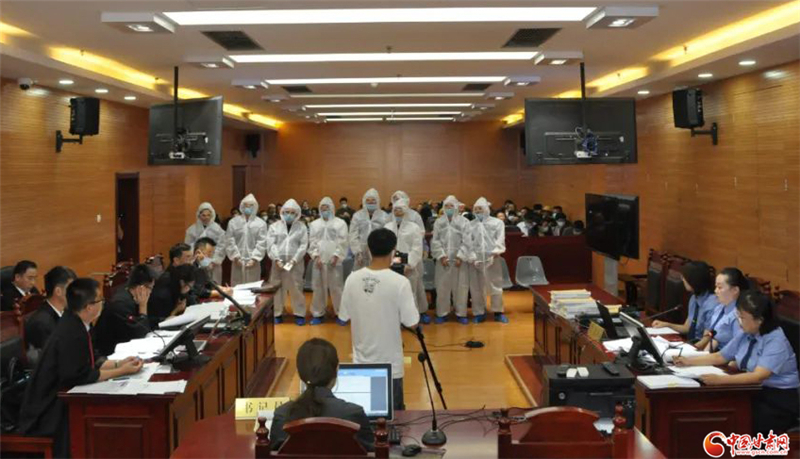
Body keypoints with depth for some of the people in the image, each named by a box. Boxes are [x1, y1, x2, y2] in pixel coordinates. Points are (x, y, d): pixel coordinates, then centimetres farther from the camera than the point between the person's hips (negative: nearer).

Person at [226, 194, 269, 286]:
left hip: (253, 262, -1)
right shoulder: (233, 222, 5)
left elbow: (262, 243, -4)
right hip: (238, 262, 1)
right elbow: (230, 241, 0)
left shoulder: (261, 223, 1)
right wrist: (236, 257, -8)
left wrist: (254, 258, -11)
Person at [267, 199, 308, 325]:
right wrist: (277, 259, -11)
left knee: (296, 289, 0)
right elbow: (271, 245, 0)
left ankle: (299, 314, 10)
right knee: (277, 288, 4)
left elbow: (303, 245, -1)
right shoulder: (275, 226, 6)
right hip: (278, 263, 1)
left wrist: (294, 260, -11)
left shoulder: (302, 227, 5)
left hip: (295, 263, -1)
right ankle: (277, 314, 14)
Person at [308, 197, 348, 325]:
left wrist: (336, 256, -12)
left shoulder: (340, 223, 2)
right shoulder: (314, 224, 11)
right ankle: (318, 314, 15)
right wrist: (316, 256, -6)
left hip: (334, 260, -2)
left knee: (336, 288, -1)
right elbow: (312, 242, 6)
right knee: (318, 288, 5)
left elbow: (343, 242, -3)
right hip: (319, 261, 3)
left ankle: (340, 313, 10)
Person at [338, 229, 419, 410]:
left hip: (361, 362, 4)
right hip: (389, 364, -4)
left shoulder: (352, 279, -6)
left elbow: (344, 317, 3)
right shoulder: (399, 282, -18)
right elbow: (411, 322, -13)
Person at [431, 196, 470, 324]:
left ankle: (461, 313, 13)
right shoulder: (438, 222, 5)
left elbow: (466, 242, -4)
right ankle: (442, 313, 13)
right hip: (443, 259, 2)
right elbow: (435, 241, 2)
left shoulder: (464, 222, -1)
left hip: (459, 259, -1)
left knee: (460, 287, 2)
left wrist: (460, 257, -11)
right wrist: (441, 256, -8)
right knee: (442, 287, 3)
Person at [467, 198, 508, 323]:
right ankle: (479, 313, 15)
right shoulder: (470, 225, 10)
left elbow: (500, 239, -3)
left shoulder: (497, 222, 7)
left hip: (492, 259, -1)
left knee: (495, 285, 2)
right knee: (476, 287, 5)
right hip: (476, 260, 1)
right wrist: (472, 257, -10)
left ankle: (498, 312, 13)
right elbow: (468, 242, 3)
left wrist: (496, 251, -20)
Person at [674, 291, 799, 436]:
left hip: (779, 400, -7)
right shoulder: (746, 335, 4)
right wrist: (689, 361, 5)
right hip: (755, 392, 7)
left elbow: (758, 376, -32)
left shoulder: (776, 341, -19)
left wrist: (721, 380, -40)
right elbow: (720, 357, 16)